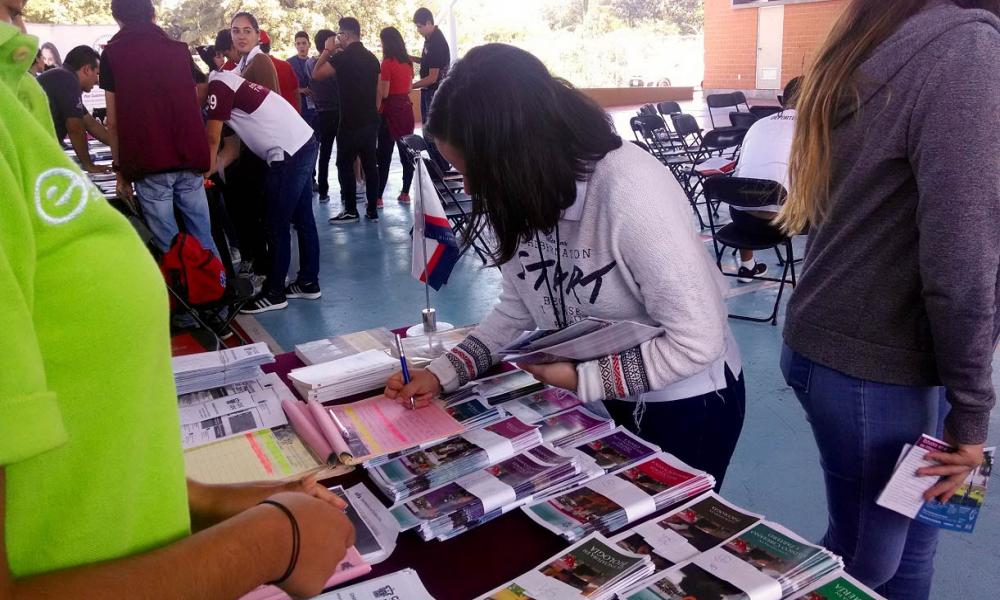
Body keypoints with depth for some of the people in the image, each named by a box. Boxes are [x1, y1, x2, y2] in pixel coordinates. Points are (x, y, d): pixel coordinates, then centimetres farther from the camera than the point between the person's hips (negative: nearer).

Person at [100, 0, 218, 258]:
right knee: (203, 239, 9)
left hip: (149, 165, -3)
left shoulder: (112, 54, 3)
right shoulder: (180, 49, 12)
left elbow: (114, 122, 1)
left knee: (170, 247, 2)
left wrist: (120, 169, 9)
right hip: (190, 159, 3)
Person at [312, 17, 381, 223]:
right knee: (370, 163, 9)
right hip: (371, 120, 7)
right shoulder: (371, 57, 11)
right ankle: (372, 210, 11)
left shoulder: (343, 57, -12)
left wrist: (328, 51, -1)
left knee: (345, 165, 3)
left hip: (351, 122, -7)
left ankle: (351, 211, 6)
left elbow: (316, 74, -8)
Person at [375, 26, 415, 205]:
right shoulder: (408, 62, 7)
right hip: (406, 109, 7)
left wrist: (377, 79, 0)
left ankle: (378, 197, 1)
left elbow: (384, 93, -15)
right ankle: (405, 193, 15)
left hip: (390, 111, -7)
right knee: (406, 152, 10)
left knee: (384, 156, -3)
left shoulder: (387, 63, -14)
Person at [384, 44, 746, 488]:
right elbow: (518, 311, -1)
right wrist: (442, 374, -12)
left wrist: (580, 380, -26)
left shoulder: (630, 191, -33)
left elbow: (697, 342, -29)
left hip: (686, 401, -6)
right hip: (602, 398, 6)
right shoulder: (527, 195, -12)